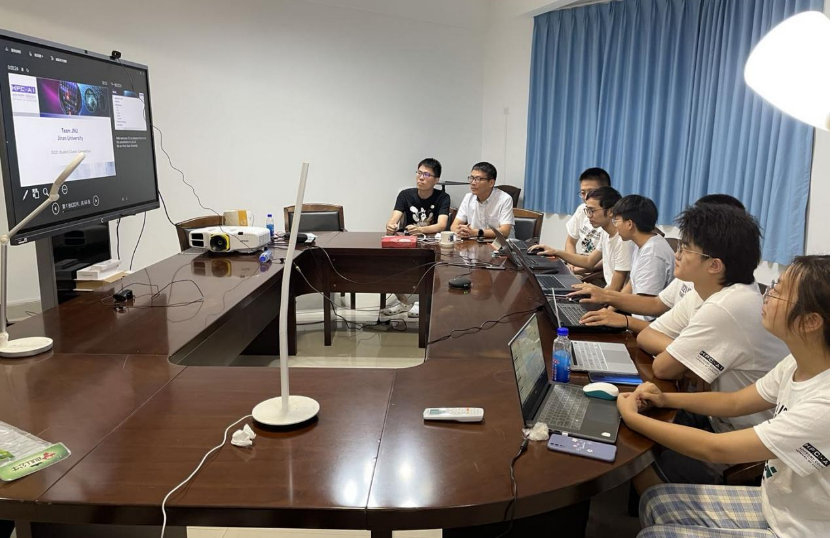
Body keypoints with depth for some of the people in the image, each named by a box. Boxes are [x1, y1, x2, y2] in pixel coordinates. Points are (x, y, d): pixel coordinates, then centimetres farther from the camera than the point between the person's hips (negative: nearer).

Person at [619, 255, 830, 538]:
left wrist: (632, 418, -20)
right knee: (657, 502, 6)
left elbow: (716, 449, -30)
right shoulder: (798, 364, -8)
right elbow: (735, 402, 8)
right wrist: (666, 399, -6)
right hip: (773, 503, 7)